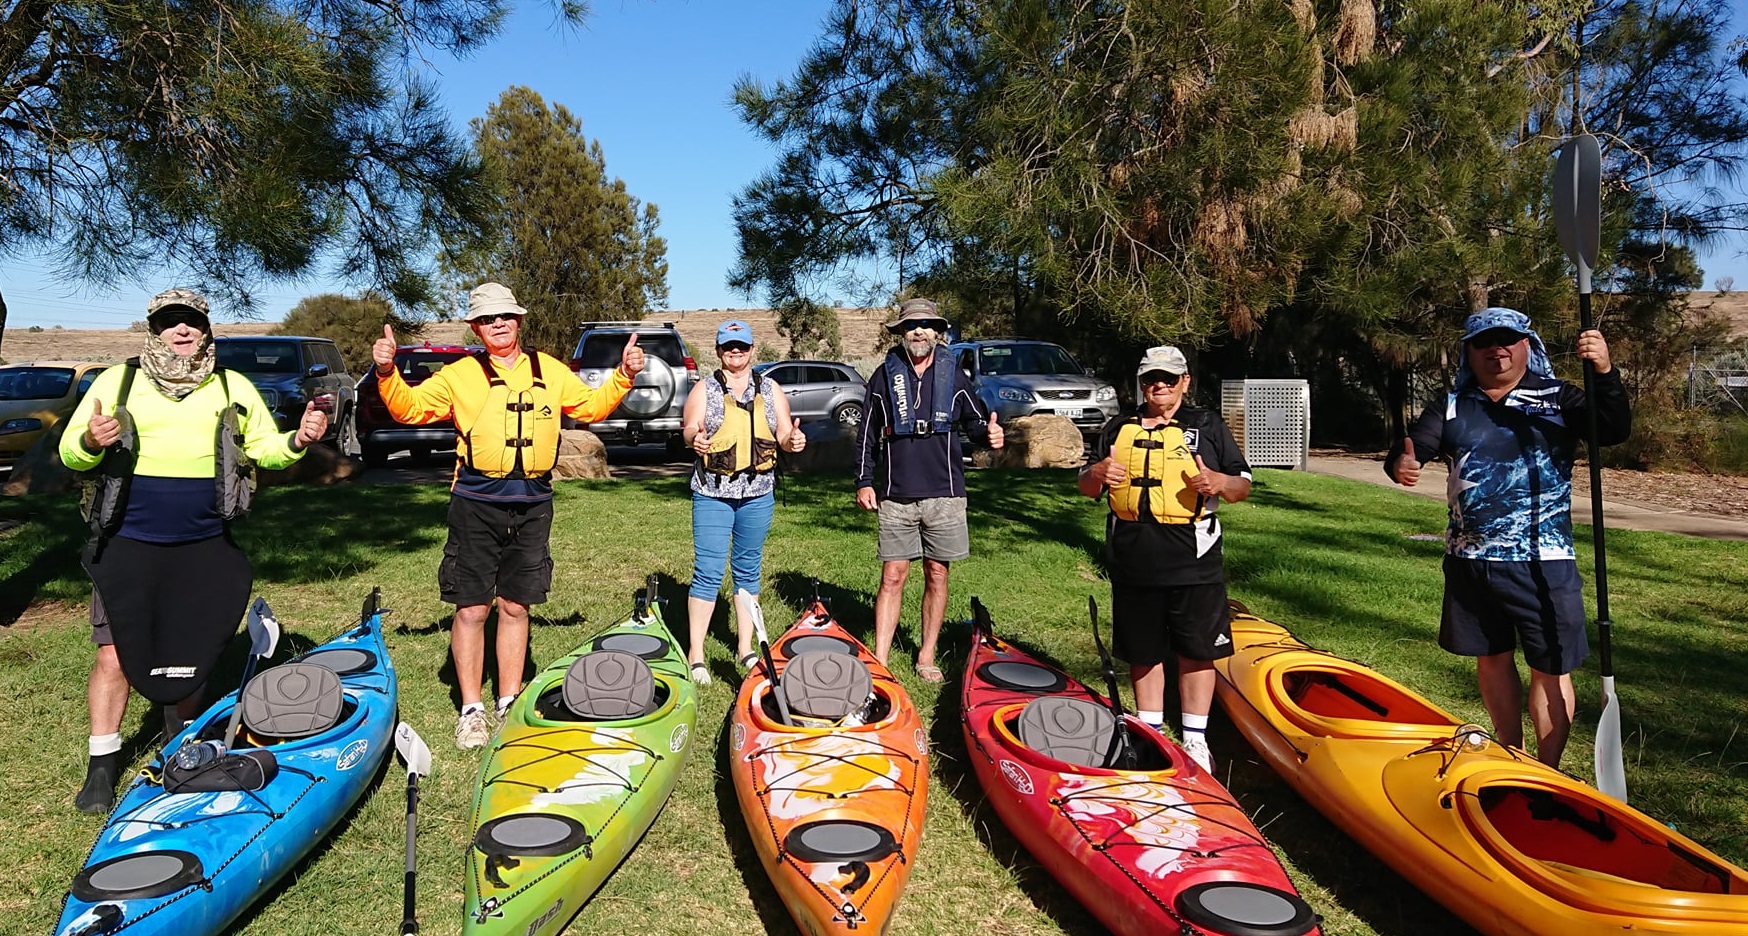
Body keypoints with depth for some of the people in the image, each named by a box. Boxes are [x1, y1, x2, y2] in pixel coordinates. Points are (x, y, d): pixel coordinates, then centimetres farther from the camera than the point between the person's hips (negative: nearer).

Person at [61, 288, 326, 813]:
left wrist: (297, 441, -12)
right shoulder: (117, 381, 1)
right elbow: (69, 453, 1)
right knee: (115, 657, -2)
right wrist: (90, 443, -22)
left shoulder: (233, 388, 7)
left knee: (187, 659, 13)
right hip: (128, 546, -2)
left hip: (204, 550, 2)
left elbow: (265, 448, 10)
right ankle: (102, 768, 14)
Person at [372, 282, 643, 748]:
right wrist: (387, 372, -17)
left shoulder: (550, 370, 11)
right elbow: (409, 408, -1)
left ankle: (509, 703, 22)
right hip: (476, 504, -2)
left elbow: (592, 407, 18)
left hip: (532, 505, 3)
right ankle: (471, 709, 12)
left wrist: (622, 376, 6)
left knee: (515, 606, 11)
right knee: (471, 607, 0)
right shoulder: (459, 375, 2)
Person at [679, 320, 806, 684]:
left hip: (758, 494, 3)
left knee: (748, 570, 10)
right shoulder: (704, 390, 6)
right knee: (708, 572, -6)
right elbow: (689, 428, -5)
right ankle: (695, 654, 0)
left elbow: (783, 434, 8)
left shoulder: (771, 390, 11)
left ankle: (744, 648, 19)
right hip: (712, 494, -2)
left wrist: (793, 440, -16)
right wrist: (694, 438, -28)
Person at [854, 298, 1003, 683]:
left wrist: (989, 432, -11)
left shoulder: (952, 376, 6)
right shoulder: (884, 377, 5)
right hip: (896, 496, -1)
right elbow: (867, 434, 7)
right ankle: (879, 659, 5)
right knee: (892, 576, 0)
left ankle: (926, 656, 19)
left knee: (937, 575, 7)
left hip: (943, 495, 1)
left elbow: (975, 418, 12)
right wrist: (864, 482, 1)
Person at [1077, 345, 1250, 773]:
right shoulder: (1118, 429, 13)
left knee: (1196, 652, 3)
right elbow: (1086, 488, 16)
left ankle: (1194, 740, 17)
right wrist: (1096, 474, -8)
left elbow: (1243, 485, 7)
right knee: (1142, 652, 11)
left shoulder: (1208, 426, 7)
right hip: (1133, 564, 2)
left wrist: (1219, 482, -16)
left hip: (1194, 565, -2)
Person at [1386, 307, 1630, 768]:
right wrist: (1400, 463, -29)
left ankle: (1546, 773, 13)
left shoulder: (1558, 398, 2)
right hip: (1470, 560, 3)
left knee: (1550, 668, 1)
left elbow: (1613, 432, -12)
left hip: (1542, 562, -3)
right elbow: (1414, 444, -4)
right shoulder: (1453, 406, 7)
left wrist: (1605, 375, -30)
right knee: (1492, 659, 15)